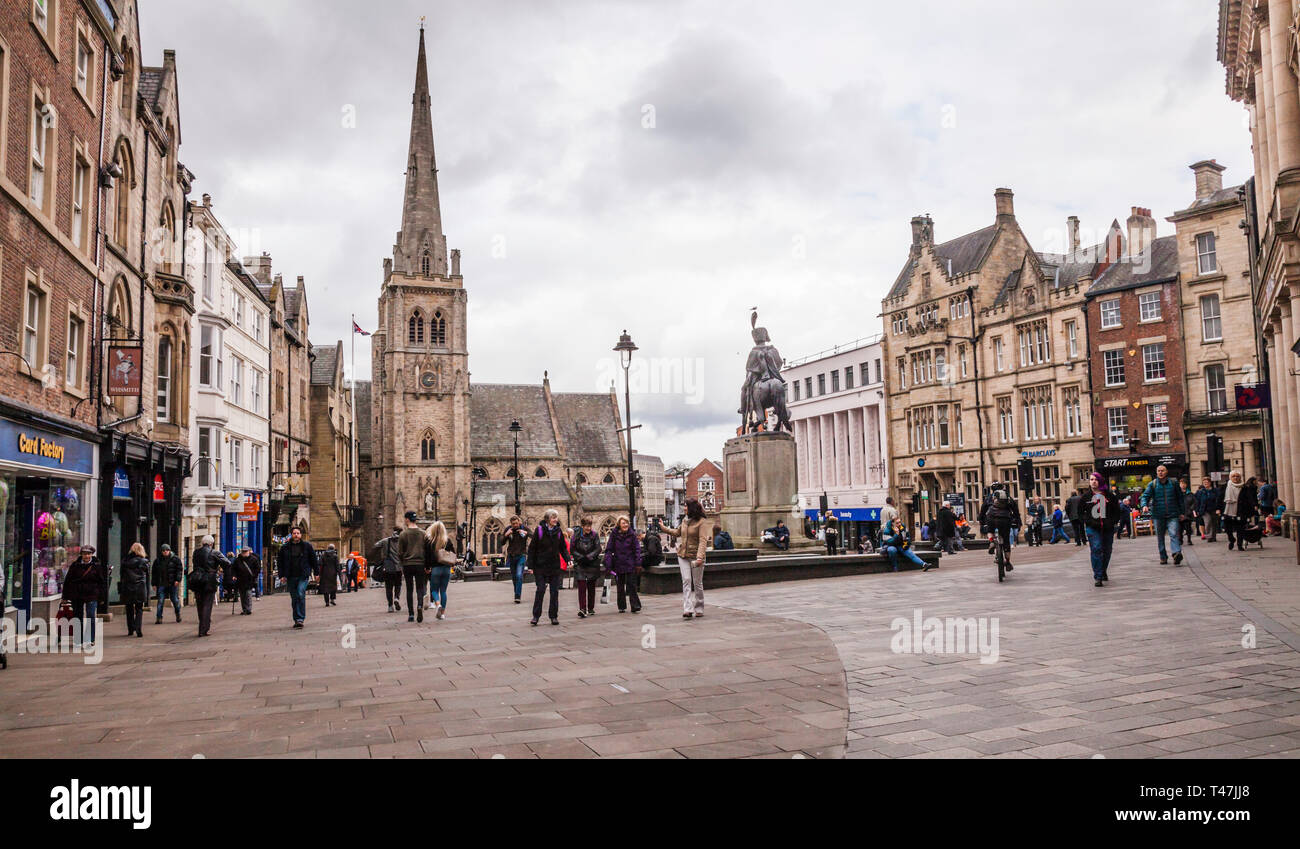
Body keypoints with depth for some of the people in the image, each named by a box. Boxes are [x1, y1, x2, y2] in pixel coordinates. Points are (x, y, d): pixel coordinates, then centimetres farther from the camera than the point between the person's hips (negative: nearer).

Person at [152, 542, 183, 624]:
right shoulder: (157, 560, 10)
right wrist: (154, 584, 8)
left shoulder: (175, 559, 2)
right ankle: (159, 618, -2)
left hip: (172, 584, -2)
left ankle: (178, 614, 26)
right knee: (160, 601, -3)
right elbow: (154, 573, 13)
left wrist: (178, 579, -11)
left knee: (175, 599, 5)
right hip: (161, 584, 2)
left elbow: (180, 569, 0)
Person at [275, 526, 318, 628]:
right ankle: (296, 620, 15)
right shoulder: (285, 547, 6)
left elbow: (314, 559, 9)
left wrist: (316, 573, 7)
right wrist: (281, 575, 3)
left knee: (301, 594, -18)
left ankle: (300, 619, -16)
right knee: (294, 598, 7)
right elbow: (279, 562, 11)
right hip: (290, 577, 2)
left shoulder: (307, 546, 4)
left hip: (303, 576, -2)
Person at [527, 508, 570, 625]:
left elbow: (563, 548, 12)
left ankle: (554, 616, 13)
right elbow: (531, 548, -4)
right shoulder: (539, 530, -6)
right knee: (540, 590, -3)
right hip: (540, 566, -3)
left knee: (554, 591, 5)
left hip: (555, 566, 3)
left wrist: (568, 559, -4)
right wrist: (531, 565, -7)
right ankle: (536, 615, 8)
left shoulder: (558, 531, 4)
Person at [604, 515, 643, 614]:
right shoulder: (614, 535, -1)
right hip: (618, 565, 2)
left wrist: (638, 564, -6)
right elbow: (609, 550, -2)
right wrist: (608, 565, -9)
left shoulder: (632, 535, -2)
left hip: (630, 565, -1)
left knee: (631, 585, -3)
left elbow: (637, 549, 0)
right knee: (620, 586, 11)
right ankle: (622, 606, 21)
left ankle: (635, 606, 3)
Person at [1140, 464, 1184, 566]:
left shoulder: (1173, 483, 8)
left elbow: (1179, 498, 15)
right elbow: (1145, 496, -4)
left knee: (1174, 534, -16)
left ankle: (1177, 553, -28)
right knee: (1160, 537, 7)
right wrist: (1144, 505, -26)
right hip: (1158, 515, 1)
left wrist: (1181, 512, 15)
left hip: (1172, 515, -1)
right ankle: (1163, 557, 17)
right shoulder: (1152, 484, 5)